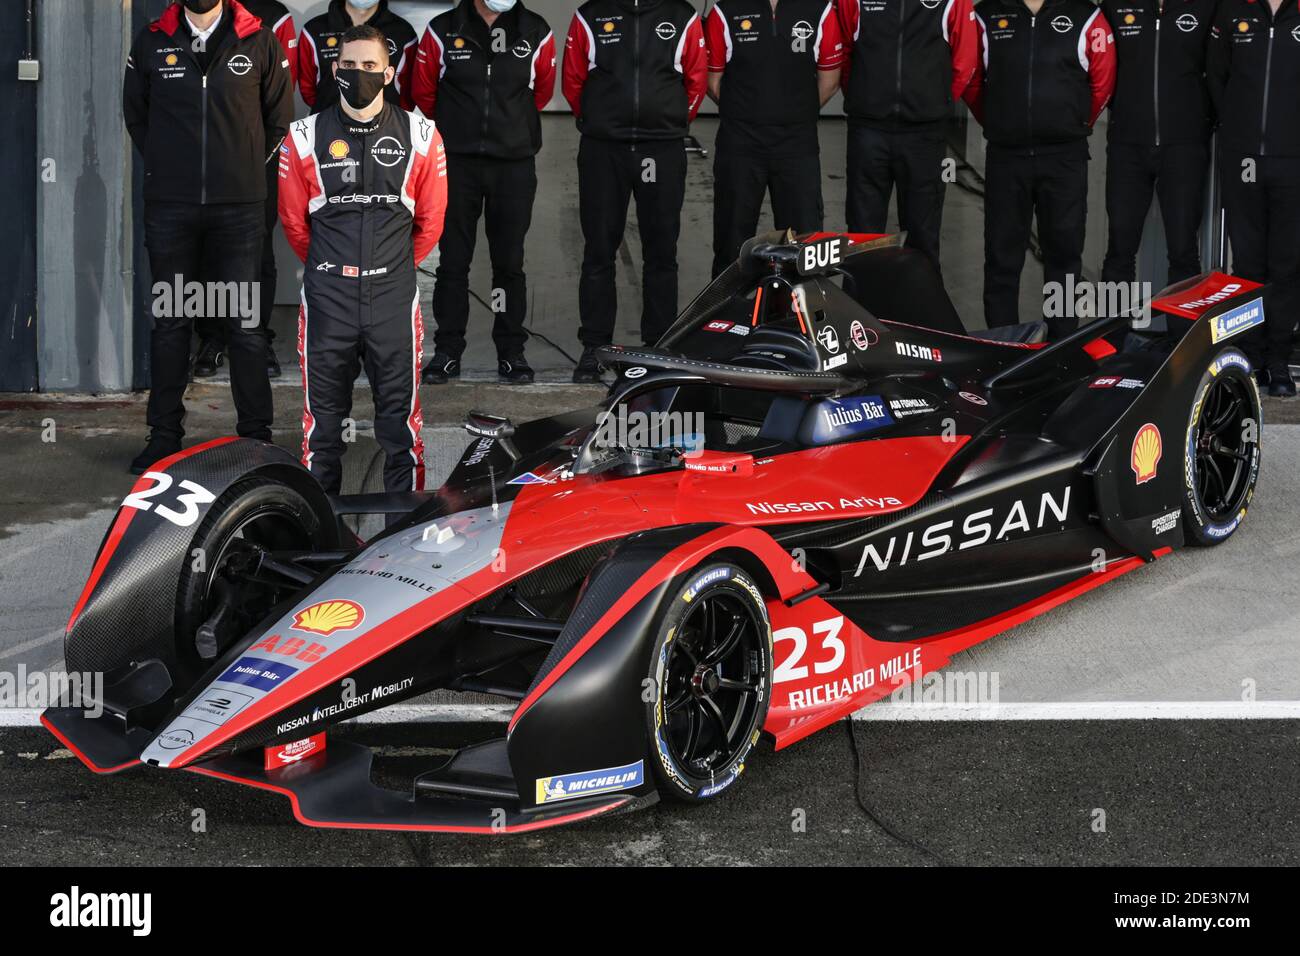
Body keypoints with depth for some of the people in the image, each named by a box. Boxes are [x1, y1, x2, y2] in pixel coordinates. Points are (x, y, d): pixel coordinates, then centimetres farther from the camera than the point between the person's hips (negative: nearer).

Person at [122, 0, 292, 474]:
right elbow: (134, 113, 17)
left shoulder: (259, 41, 2)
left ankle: (256, 431, 10)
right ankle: (165, 433, 14)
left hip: (240, 206, -1)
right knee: (169, 322, 6)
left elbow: (280, 115, 11)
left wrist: (247, 166, 8)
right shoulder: (151, 42, 6)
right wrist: (166, 165, 11)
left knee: (245, 323, 2)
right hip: (169, 205, 1)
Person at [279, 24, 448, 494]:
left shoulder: (419, 135, 0)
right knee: (322, 417, 7)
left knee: (400, 415, 5)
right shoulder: (305, 137, 0)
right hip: (326, 298, 0)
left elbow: (430, 221, 9)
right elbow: (294, 222, 10)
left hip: (394, 297, 0)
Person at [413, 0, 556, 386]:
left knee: (509, 262, 4)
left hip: (515, 164, 0)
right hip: (456, 162, 0)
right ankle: (447, 351, 12)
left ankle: (511, 351, 13)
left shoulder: (536, 34, 0)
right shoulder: (443, 31, -2)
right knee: (452, 260, 4)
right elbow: (423, 91, 9)